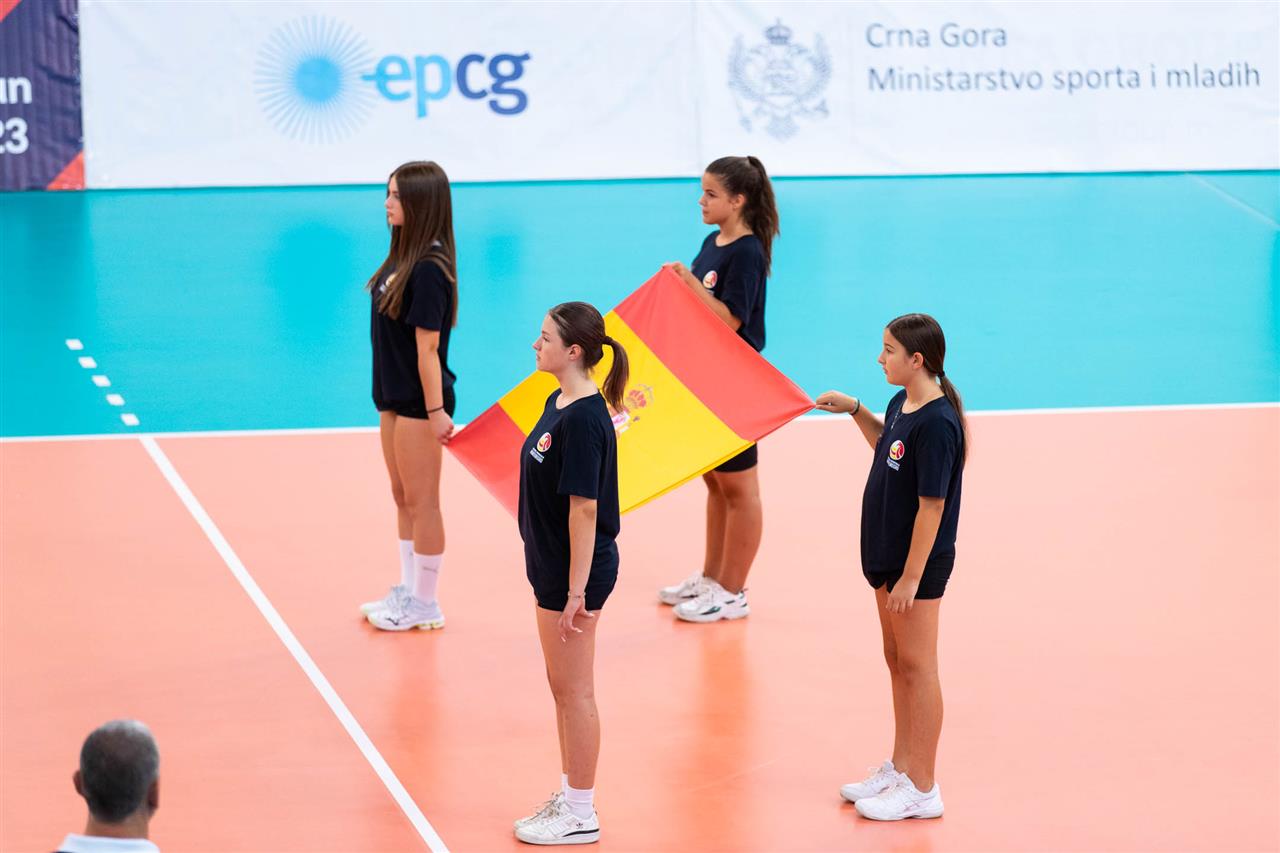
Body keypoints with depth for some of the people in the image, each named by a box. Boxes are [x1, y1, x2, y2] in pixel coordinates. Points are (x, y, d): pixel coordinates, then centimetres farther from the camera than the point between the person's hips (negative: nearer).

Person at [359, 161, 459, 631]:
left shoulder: (428, 268, -21)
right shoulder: (403, 257, 5)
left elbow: (427, 345, -21)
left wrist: (437, 410, -19)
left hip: (420, 402, -9)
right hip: (394, 397, 9)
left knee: (421, 501, 3)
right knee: (403, 498, 18)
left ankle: (425, 605, 13)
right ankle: (407, 591, 29)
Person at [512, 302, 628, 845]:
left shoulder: (583, 419, -22)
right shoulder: (557, 403, 8)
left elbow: (584, 506, -23)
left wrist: (576, 589, -22)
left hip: (576, 571, -10)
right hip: (551, 566, 10)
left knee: (574, 690, 1)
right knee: (562, 687, 18)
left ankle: (581, 816, 11)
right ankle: (570, 796, 30)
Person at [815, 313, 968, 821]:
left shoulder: (936, 423, -24)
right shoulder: (903, 404, 3)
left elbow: (932, 504, -24)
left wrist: (911, 575, -22)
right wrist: (855, 410, 14)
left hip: (917, 564, -9)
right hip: (888, 555, 9)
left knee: (916, 666, 0)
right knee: (897, 662, 18)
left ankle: (921, 789, 9)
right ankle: (901, 769, 30)